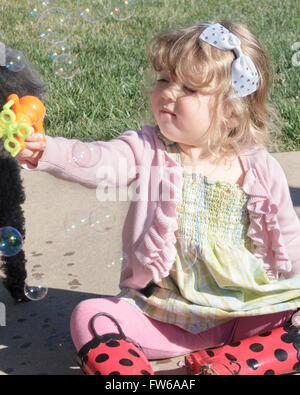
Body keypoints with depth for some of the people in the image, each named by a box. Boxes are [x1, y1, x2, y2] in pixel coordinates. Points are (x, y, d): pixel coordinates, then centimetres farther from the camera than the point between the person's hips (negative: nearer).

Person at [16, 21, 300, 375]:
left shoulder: (260, 169, -2)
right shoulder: (147, 151, -5)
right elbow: (99, 163, -26)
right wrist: (44, 151, -44)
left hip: (243, 312, 1)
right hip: (159, 314, 0)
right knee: (89, 316, -19)